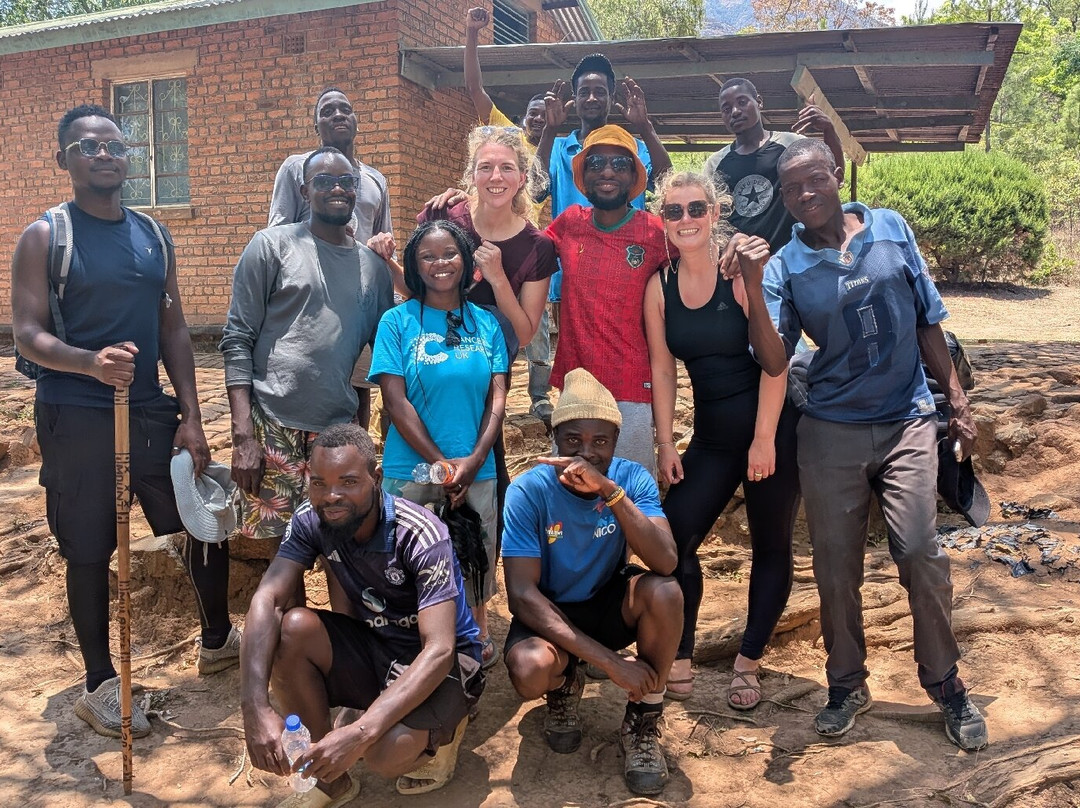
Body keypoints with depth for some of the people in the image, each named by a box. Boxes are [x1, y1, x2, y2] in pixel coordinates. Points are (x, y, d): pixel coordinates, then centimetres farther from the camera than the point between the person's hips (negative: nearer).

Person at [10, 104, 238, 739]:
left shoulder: (154, 236, 10)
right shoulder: (45, 237, -3)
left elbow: (174, 331, 10)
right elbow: (28, 334, -9)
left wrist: (191, 418, 4)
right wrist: (90, 362, -30)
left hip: (151, 409, 5)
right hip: (77, 417, -4)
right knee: (90, 551, 4)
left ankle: (219, 641, 31)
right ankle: (101, 684, 22)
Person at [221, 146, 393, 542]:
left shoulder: (373, 265, 13)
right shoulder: (272, 245, 1)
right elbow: (237, 342, -3)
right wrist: (243, 435, -11)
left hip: (340, 430, 4)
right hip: (274, 428, -3)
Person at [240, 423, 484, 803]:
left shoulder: (421, 536, -28)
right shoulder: (311, 520, -12)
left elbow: (439, 650, -33)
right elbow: (267, 600, -21)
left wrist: (360, 732, -44)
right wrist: (256, 707, -36)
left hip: (441, 662, -5)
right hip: (373, 646, 6)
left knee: (386, 753, -34)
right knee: (290, 628, -23)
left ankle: (441, 728, 5)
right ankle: (330, 779, -4)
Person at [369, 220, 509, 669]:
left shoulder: (486, 323, 6)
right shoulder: (398, 321, -2)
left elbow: (498, 398, 2)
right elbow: (395, 401, -7)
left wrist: (473, 460, -10)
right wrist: (441, 463, -11)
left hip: (477, 472, 2)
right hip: (412, 472, -2)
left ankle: (477, 637, 32)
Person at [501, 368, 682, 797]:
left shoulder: (633, 478, -15)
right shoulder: (528, 490, -22)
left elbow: (665, 562, -30)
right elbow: (521, 594, -26)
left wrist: (609, 489, -41)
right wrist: (609, 660, -31)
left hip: (608, 604, 2)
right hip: (549, 613, -1)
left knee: (664, 591, -30)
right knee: (530, 670, -34)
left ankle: (643, 722, -6)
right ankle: (565, 686, 7)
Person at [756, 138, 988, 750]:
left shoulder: (892, 229, 2)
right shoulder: (786, 267, -2)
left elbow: (928, 321, 8)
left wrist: (957, 401, 7)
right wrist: (750, 287, -26)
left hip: (908, 422, 0)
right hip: (831, 430, 0)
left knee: (921, 551, -6)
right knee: (836, 562, 7)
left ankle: (945, 683, 17)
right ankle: (847, 684, 26)